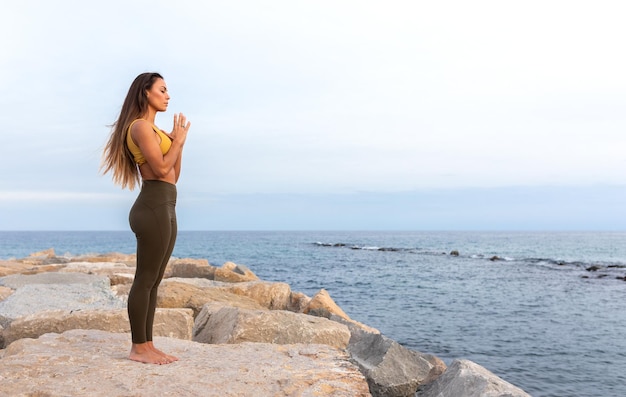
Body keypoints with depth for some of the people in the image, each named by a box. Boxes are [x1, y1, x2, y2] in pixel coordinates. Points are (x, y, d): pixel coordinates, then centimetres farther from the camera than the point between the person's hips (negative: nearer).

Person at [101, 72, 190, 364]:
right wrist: (178, 141, -3)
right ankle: (138, 348, 2)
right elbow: (161, 169, -16)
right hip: (153, 206, -10)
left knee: (153, 280, 10)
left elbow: (174, 175, 19)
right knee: (145, 279, -5)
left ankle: (147, 344, 16)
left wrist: (178, 141, 11)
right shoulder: (140, 126, -7)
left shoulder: (154, 129, 22)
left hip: (165, 208, 10)